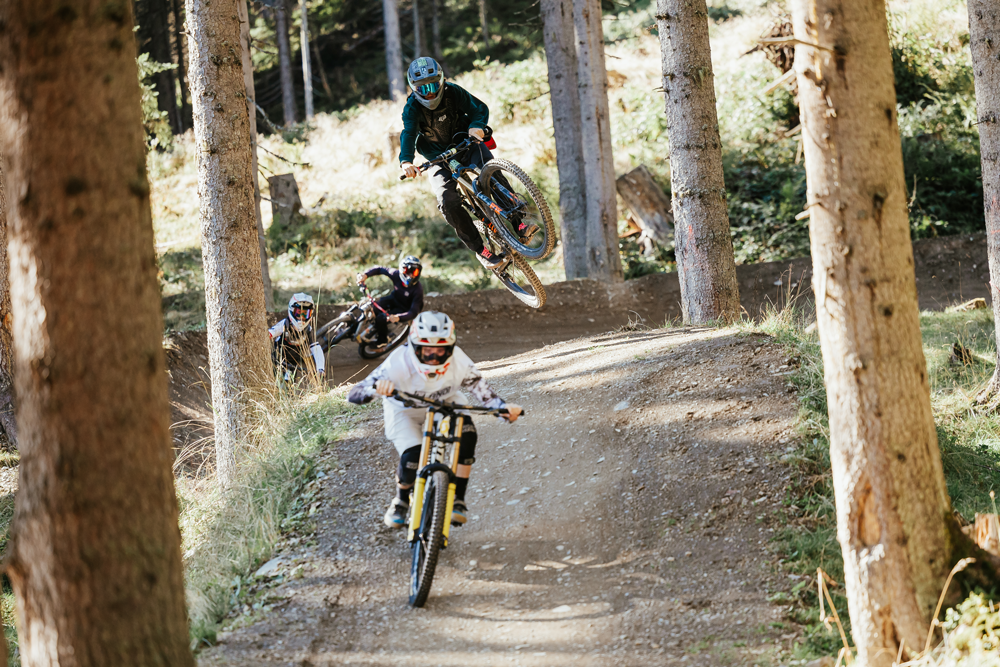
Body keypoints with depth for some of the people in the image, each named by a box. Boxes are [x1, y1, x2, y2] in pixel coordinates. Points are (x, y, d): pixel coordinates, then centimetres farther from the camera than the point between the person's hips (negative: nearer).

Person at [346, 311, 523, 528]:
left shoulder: (458, 362, -32)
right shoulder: (399, 363, -38)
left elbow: (483, 391, -30)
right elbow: (353, 394, -41)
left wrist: (504, 408, -52)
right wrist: (377, 387, -64)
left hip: (445, 400, 2)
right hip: (404, 410, -2)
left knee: (467, 434, -26)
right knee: (412, 458, -23)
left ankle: (458, 499, -11)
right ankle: (401, 501, 10)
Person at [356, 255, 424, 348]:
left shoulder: (417, 290, -33)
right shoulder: (396, 275, -22)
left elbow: (413, 312, -35)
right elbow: (379, 269, -7)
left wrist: (398, 318, -52)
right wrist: (365, 274, -27)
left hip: (403, 309, -5)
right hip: (393, 299, 5)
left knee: (381, 319, -22)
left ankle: (383, 339, 9)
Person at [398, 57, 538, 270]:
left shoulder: (453, 92, -11)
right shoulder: (412, 108, -16)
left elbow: (479, 108, -13)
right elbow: (408, 133, -31)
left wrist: (477, 125, -38)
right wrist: (406, 161, -51)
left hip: (466, 144, 0)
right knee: (448, 202, -22)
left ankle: (518, 224, -28)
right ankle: (481, 250, -12)